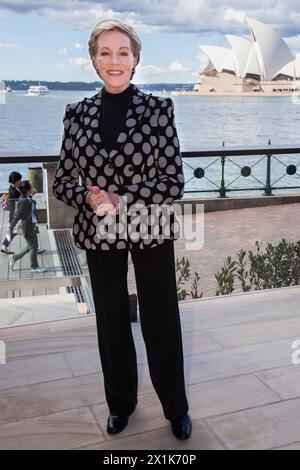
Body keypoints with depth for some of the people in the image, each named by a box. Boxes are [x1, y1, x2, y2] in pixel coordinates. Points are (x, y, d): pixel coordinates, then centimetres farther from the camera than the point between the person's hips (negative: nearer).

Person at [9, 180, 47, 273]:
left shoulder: (28, 198, 3)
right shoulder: (23, 201, -24)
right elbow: (18, 215, -21)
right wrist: (11, 227, -18)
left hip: (33, 226, 10)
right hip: (28, 227, -10)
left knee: (30, 246, 21)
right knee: (33, 247, 5)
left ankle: (14, 257, 34)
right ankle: (34, 267, 21)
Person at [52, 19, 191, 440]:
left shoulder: (158, 109, -6)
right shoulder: (78, 113, 1)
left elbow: (174, 181, -8)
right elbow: (63, 181, 4)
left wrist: (122, 200, -18)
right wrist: (89, 197, -17)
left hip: (150, 232, -2)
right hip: (99, 235, 3)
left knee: (161, 322, 8)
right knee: (111, 322, 15)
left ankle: (176, 408, 31)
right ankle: (121, 403, 39)